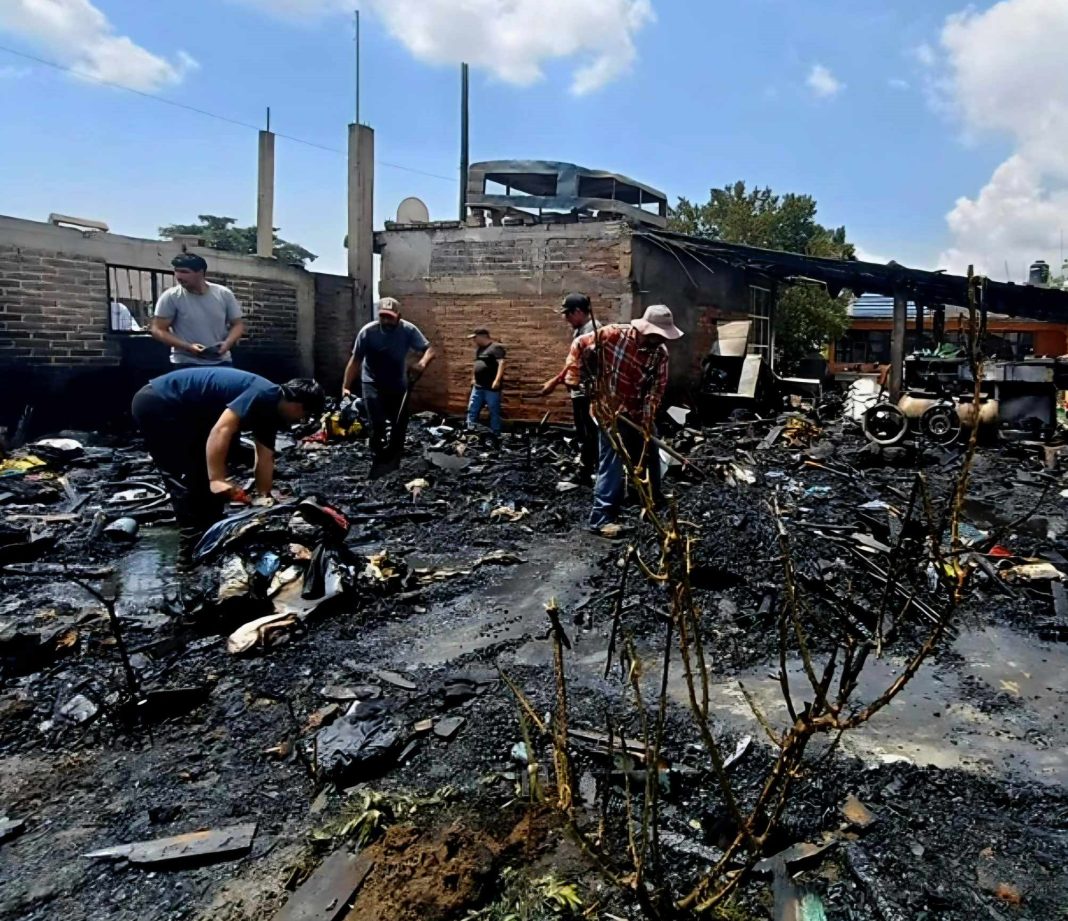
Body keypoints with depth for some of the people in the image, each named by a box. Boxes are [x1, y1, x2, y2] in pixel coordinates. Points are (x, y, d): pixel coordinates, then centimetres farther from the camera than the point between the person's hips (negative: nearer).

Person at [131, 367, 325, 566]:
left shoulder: (269, 409, 9)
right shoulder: (263, 395, -20)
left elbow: (265, 458, 12)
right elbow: (221, 430, -30)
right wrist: (217, 479, -32)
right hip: (157, 404, -10)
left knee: (203, 477, 15)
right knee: (189, 480, -8)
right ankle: (192, 551, -1)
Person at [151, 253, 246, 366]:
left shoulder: (224, 294, 1)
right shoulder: (170, 297, -6)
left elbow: (238, 324, 7)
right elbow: (158, 330, -6)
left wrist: (227, 343, -15)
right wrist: (187, 347, -21)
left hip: (221, 362, 3)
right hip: (186, 364, -2)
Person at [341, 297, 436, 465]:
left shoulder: (408, 330, -19)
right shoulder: (368, 331, -22)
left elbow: (430, 350, -24)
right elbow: (355, 360, -16)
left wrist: (422, 364, -47)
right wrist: (346, 386, -23)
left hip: (399, 384, 3)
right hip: (373, 384, -2)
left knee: (400, 425, 11)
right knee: (378, 426, -16)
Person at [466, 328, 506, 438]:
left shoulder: (496, 347, -11)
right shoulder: (478, 348, 17)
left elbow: (501, 363, -21)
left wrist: (497, 380, -29)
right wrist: (473, 378, 25)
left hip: (491, 388, -9)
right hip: (477, 387, 9)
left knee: (494, 412, 1)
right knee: (472, 410, 10)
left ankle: (496, 435, 9)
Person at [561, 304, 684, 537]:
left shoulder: (660, 352, -7)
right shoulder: (612, 334, -20)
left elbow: (657, 388, -7)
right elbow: (579, 346, -10)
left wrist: (647, 420, -15)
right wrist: (573, 377, -14)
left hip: (639, 414, 6)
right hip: (611, 411, -6)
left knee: (650, 459, 17)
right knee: (612, 464, -8)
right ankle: (601, 518, -2)